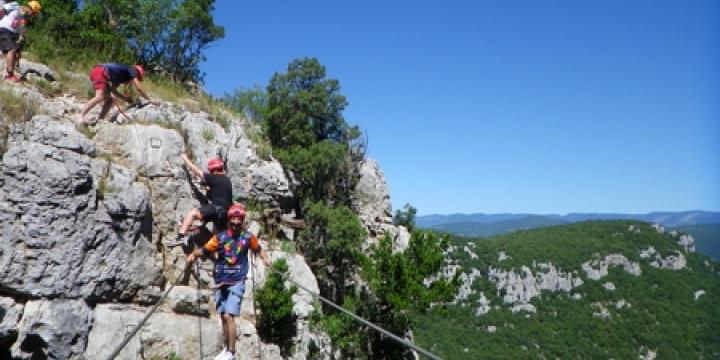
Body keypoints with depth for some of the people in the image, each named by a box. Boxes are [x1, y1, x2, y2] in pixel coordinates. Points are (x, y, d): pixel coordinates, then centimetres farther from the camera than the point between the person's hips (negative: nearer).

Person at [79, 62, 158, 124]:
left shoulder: (120, 75, 31)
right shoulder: (132, 70, 10)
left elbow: (113, 90, 32)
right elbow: (139, 88, 2)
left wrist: (125, 98, 31)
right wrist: (149, 100, 7)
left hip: (96, 72, 9)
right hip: (100, 72, -9)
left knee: (110, 99, 12)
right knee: (100, 97, -24)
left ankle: (99, 121, 9)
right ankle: (81, 117, -33)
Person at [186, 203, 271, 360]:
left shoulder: (248, 237, -3)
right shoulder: (220, 237, -3)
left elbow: (258, 249, 13)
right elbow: (204, 249, -3)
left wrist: (265, 258, -1)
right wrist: (193, 254, -17)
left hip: (237, 283, -3)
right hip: (220, 283, 3)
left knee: (229, 316, -15)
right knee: (223, 317, 15)